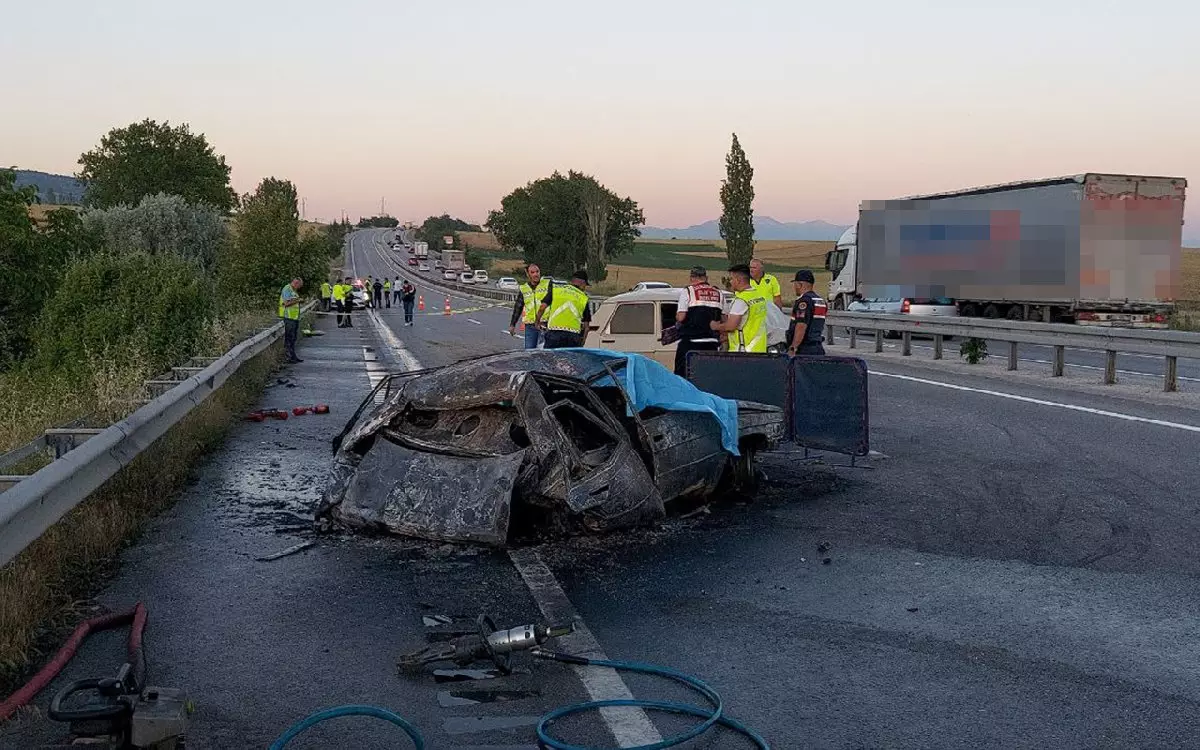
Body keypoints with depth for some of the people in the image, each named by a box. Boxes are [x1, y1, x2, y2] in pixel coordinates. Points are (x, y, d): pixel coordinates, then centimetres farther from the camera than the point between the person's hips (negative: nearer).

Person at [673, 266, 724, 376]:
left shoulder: (687, 291, -3)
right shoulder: (718, 293, 11)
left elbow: (680, 317, -9)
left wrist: (677, 317, 11)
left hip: (690, 341, -4)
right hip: (712, 342, 5)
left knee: (682, 374, 1)